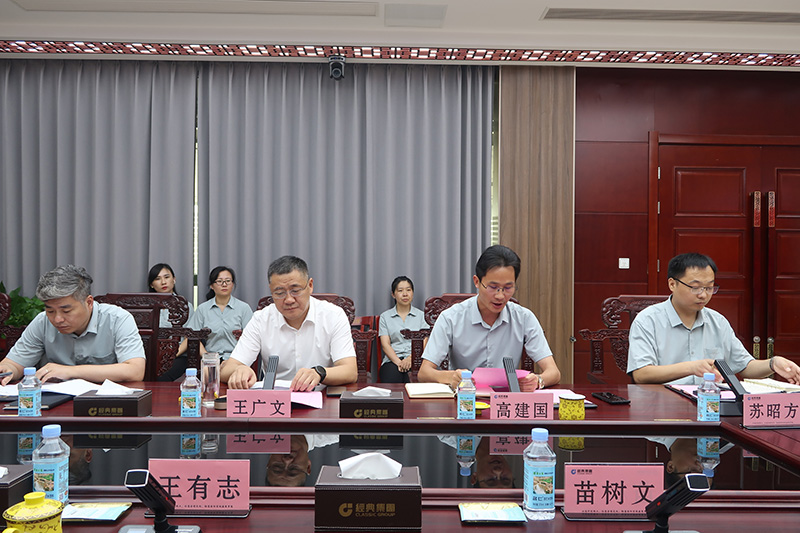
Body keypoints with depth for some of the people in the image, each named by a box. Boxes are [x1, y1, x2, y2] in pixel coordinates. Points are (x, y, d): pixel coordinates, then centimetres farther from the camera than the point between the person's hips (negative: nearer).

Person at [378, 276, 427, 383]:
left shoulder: (421, 315, 17)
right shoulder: (385, 316, 16)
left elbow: (424, 343, 5)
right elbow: (385, 344, 5)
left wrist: (411, 358, -15)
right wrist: (398, 362, -14)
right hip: (392, 360, 0)